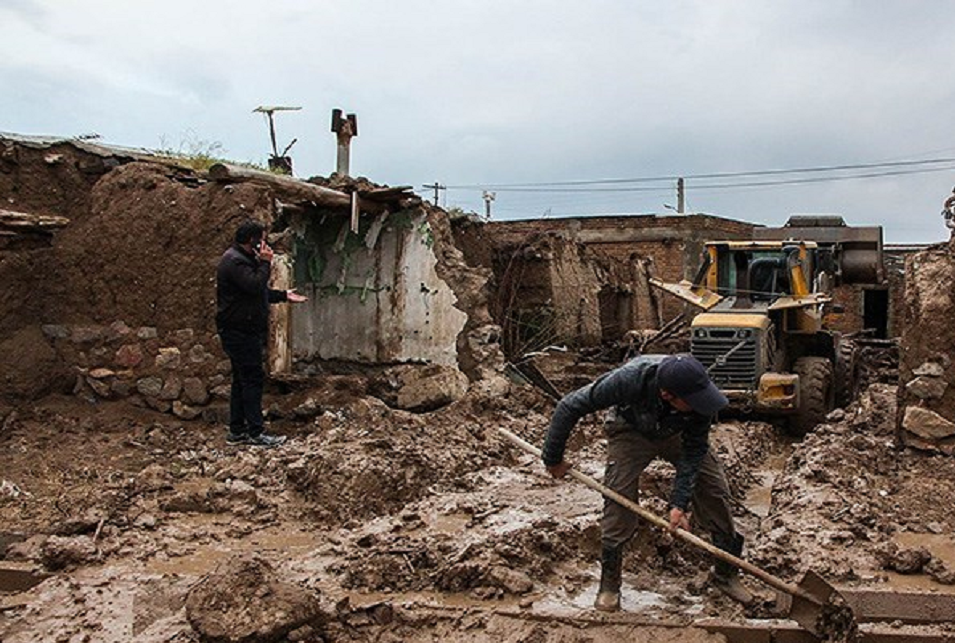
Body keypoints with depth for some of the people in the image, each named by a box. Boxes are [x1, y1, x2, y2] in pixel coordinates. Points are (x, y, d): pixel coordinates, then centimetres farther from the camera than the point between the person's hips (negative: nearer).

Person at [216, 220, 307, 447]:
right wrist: (265, 263, -17)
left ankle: (237, 431, 17)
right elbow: (255, 285, -27)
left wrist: (284, 295, 19)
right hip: (239, 332, -11)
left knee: (242, 379, 12)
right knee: (253, 378, -8)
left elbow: (260, 291, 26)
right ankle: (256, 432, -4)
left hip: (244, 331, 11)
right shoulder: (234, 261, -16)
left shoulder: (244, 259, 19)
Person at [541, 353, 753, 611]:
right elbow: (569, 406, -31)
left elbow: (694, 449, -22)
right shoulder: (628, 379, -43)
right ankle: (609, 584, 6)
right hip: (631, 431, -2)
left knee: (715, 492, -4)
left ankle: (726, 574, 16)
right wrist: (553, 458, -22)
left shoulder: (698, 393, -36)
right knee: (618, 501, -13)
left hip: (678, 433, 2)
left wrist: (680, 502, -27)